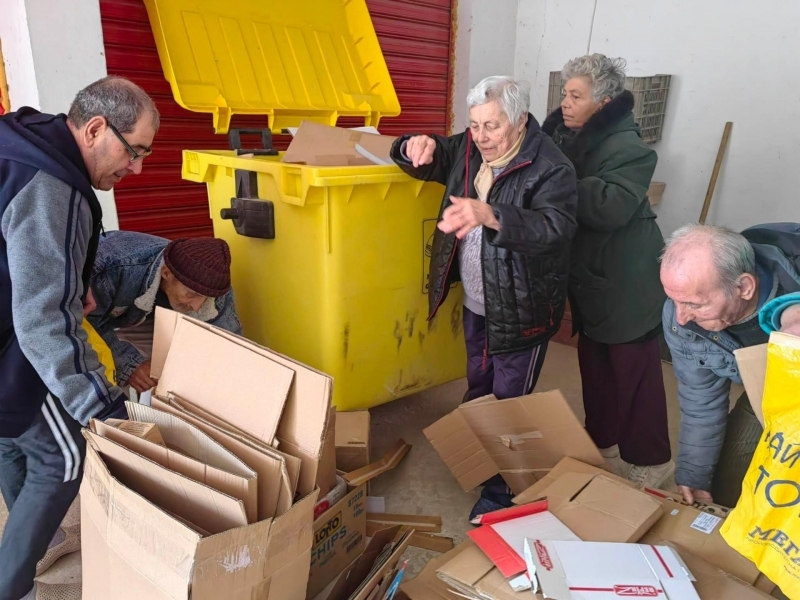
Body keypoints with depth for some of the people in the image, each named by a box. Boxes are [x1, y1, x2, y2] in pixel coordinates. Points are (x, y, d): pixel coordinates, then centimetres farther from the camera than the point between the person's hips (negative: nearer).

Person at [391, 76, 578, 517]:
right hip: (476, 304, 7)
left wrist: (490, 215, -50)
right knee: (477, 389, 24)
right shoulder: (468, 149, 1)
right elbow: (427, 160, 13)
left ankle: (501, 491, 24)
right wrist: (417, 147, -13)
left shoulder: (550, 169, -20)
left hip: (521, 311, -7)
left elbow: (557, 227, -35)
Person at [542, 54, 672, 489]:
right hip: (589, 274, 8)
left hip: (626, 281, -8)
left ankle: (650, 459, 21)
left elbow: (611, 206, -33)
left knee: (634, 370, 3)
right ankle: (601, 442, 37)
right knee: (594, 363, 19)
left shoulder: (626, 147, -19)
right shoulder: (567, 135, 5)